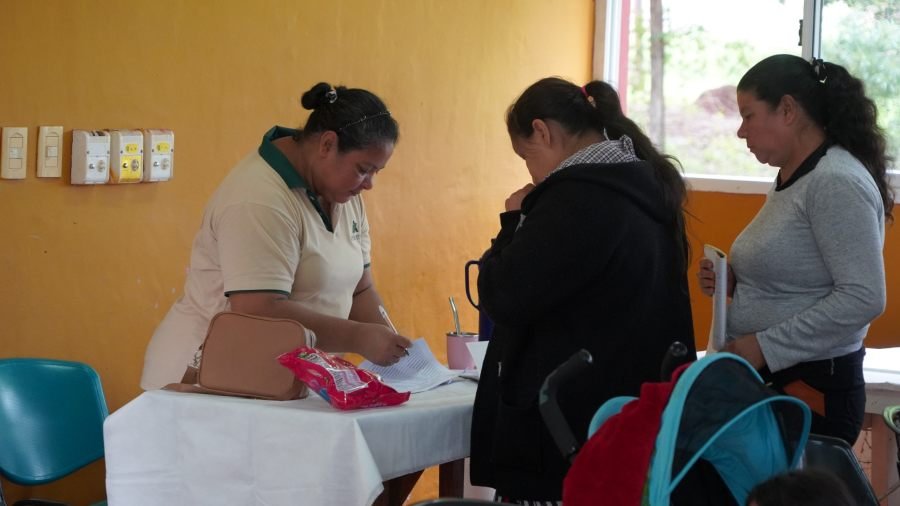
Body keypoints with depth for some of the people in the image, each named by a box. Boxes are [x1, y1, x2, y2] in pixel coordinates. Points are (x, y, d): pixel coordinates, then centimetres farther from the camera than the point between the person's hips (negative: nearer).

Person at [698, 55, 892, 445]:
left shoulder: (836, 182, -16)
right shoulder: (790, 180, 13)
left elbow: (863, 298, -23)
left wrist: (765, 347, -21)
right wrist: (733, 282, 4)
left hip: (811, 389, -9)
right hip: (765, 381, 9)